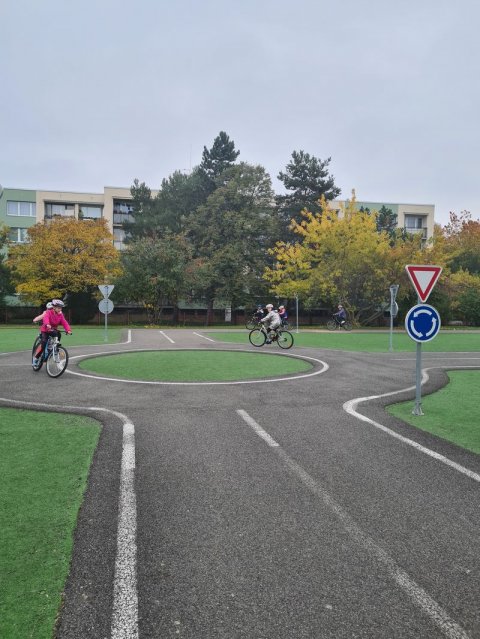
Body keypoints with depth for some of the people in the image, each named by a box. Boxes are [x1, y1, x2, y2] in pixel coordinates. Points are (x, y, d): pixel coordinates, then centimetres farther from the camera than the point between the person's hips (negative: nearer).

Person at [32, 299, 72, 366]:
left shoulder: (60, 315, -5)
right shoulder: (48, 312, -18)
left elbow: (64, 322, -16)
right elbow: (46, 318, -39)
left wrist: (68, 330, -34)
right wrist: (47, 325, -61)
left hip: (53, 330, 4)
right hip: (45, 330, -4)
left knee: (58, 334, -26)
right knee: (44, 343, -20)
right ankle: (36, 358, -3)